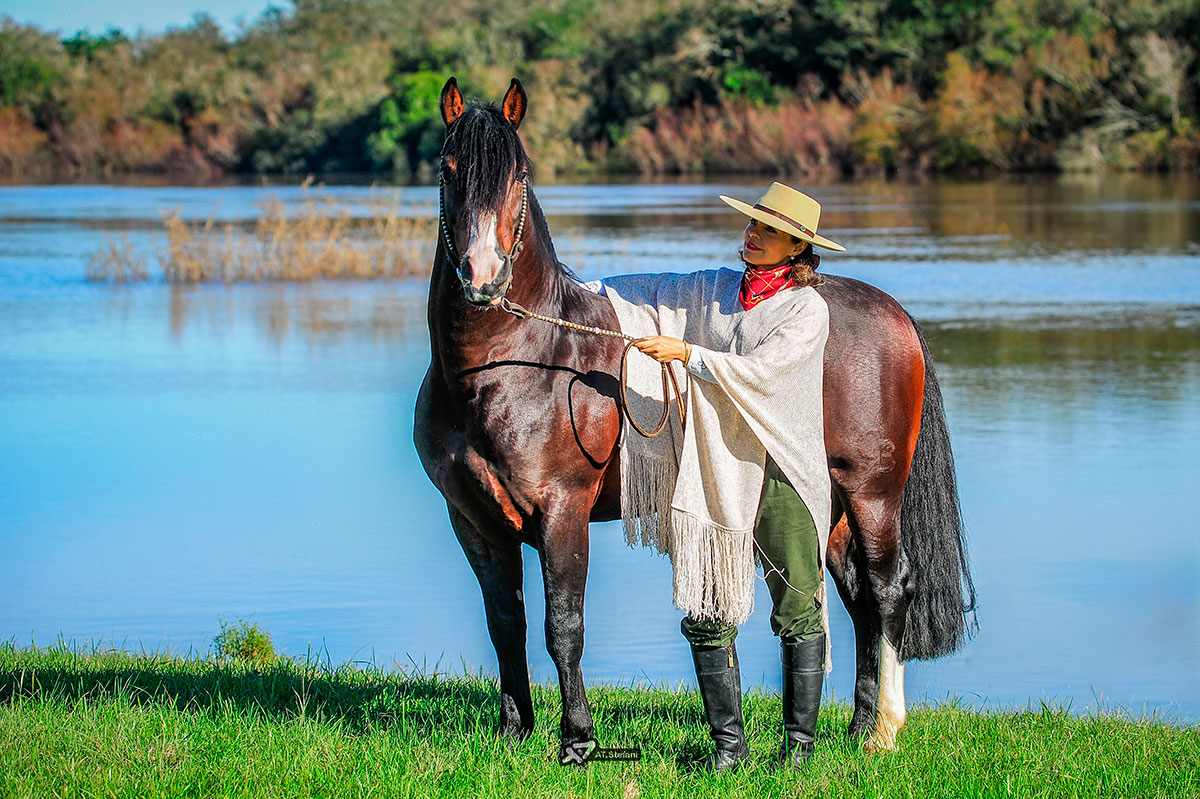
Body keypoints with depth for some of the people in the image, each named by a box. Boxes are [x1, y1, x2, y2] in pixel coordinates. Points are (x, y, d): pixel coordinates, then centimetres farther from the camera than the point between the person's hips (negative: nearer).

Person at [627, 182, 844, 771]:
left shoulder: (808, 309, -5)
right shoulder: (723, 292, 11)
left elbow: (757, 373, -17)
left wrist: (686, 353, -14)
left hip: (783, 473, -5)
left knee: (797, 612, 2)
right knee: (707, 613, 0)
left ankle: (800, 741, 12)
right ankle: (728, 740, 10)